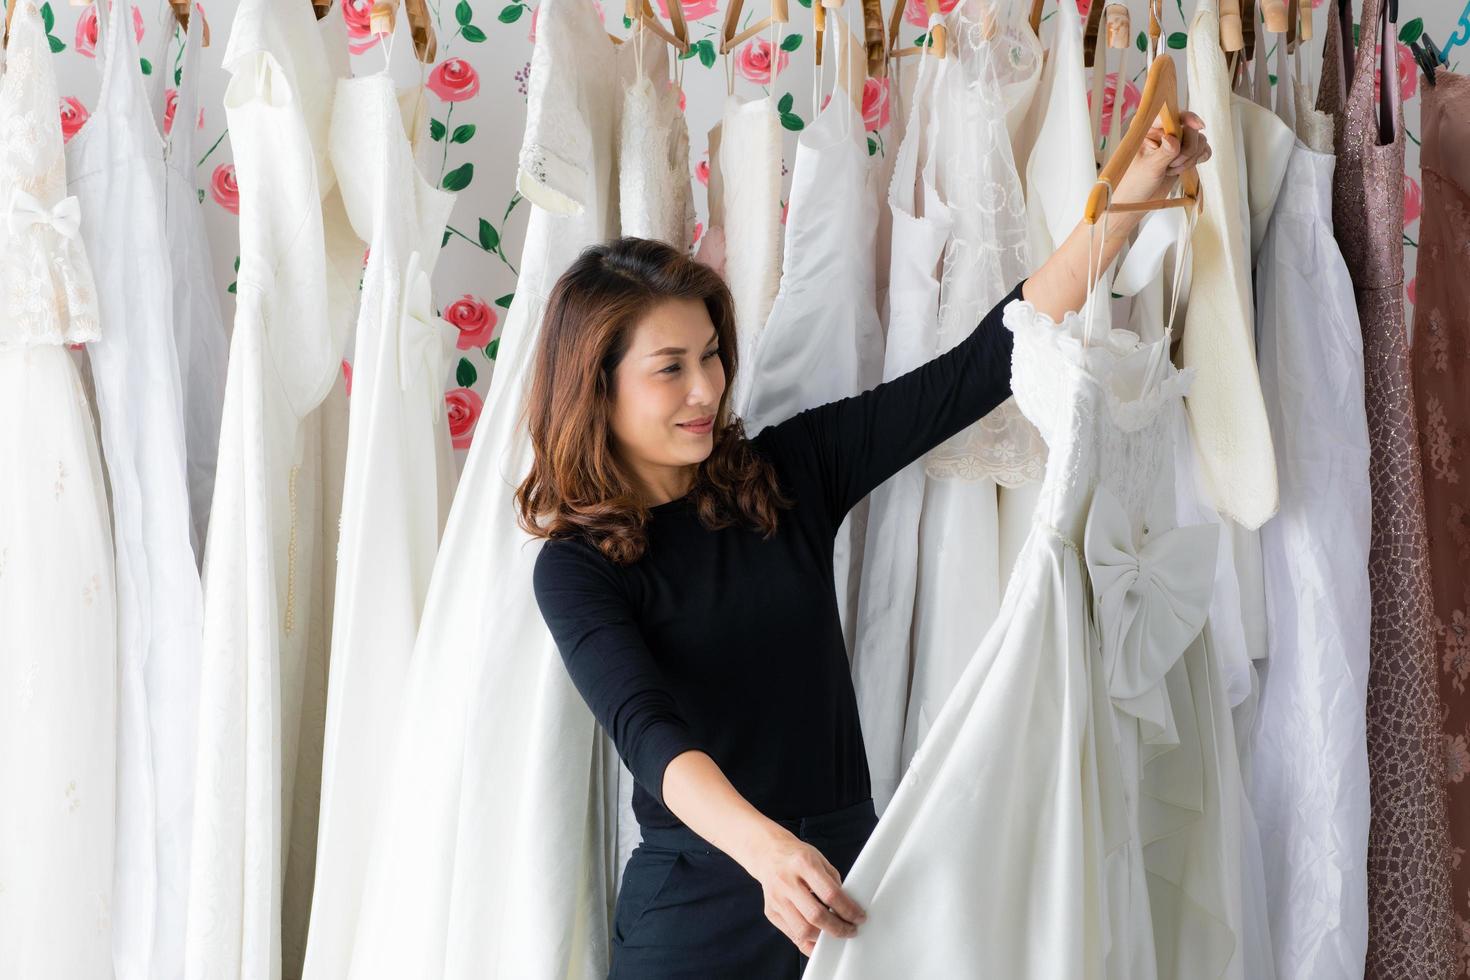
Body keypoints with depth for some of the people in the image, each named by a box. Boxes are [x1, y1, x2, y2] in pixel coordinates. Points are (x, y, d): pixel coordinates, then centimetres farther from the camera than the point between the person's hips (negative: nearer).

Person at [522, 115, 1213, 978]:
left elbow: (975, 371, -3)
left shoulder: (789, 472, 0)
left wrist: (1129, 201, -10)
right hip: (698, 903, -3)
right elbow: (647, 730, -25)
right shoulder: (577, 567, -10)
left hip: (844, 876, 4)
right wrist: (765, 847, -44)